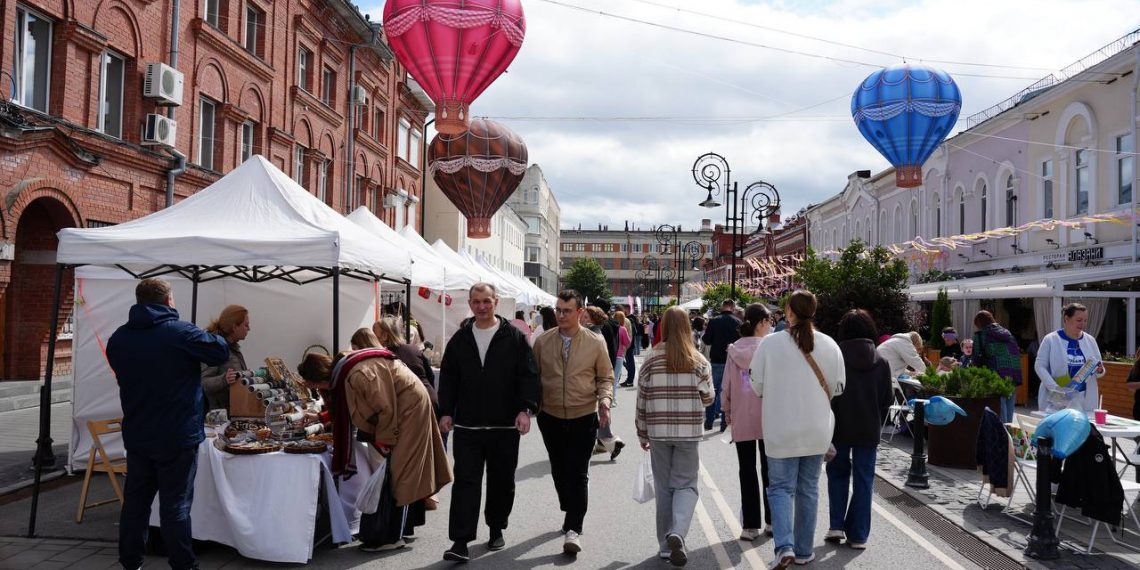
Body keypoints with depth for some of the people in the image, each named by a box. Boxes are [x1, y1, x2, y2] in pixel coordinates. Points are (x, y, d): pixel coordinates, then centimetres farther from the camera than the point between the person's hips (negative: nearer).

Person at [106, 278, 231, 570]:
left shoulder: (118, 338, 3)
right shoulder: (181, 332, -15)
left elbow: (124, 374, 17)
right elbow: (221, 351, -5)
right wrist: (212, 336, 14)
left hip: (137, 436, 5)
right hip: (177, 437, -5)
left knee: (135, 502, 15)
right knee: (175, 506, 0)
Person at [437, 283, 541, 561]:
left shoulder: (515, 337, -1)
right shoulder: (459, 340, 8)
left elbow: (529, 376, -4)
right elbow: (448, 379, 11)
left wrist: (526, 408, -15)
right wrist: (446, 411, 2)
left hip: (505, 426, -1)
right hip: (467, 426, 1)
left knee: (502, 483, 11)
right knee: (466, 482, -3)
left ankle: (496, 530, 31)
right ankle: (461, 542, -1)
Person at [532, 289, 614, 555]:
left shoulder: (595, 343, -4)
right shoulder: (542, 341, 0)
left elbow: (605, 377, 2)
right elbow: (534, 377, 6)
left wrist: (604, 400, -15)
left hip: (584, 417, -3)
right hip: (550, 417, 3)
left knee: (578, 473, -5)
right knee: (559, 470, 16)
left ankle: (574, 529, -1)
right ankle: (570, 514, 37)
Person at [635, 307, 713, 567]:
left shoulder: (652, 359, -3)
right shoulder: (698, 360, -3)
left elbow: (642, 399, 0)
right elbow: (708, 398, 3)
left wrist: (642, 434, 10)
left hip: (659, 431, 1)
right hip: (689, 431, -1)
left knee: (663, 487, 13)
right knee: (685, 484, 9)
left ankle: (666, 545, 18)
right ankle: (677, 533, -14)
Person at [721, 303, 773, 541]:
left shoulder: (735, 350, -2)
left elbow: (726, 385, 1)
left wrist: (727, 412, 15)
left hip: (742, 419, 1)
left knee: (747, 472, 8)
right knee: (769, 470, 13)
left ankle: (751, 525, 10)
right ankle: (772, 521, 22)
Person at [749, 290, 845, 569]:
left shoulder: (770, 343, -13)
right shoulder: (829, 345, -5)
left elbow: (757, 387, -6)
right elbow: (838, 387, 3)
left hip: (781, 430, -3)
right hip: (817, 430, 3)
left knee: (781, 487, 7)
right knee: (808, 488, 15)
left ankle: (785, 546, -9)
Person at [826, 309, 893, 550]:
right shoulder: (880, 361, -1)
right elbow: (887, 400, 4)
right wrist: (877, 426, 15)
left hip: (839, 427, -1)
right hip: (869, 430, 2)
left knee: (838, 473, 17)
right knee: (863, 480, 9)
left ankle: (836, 525, 11)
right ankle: (858, 535, 12)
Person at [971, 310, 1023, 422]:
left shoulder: (980, 334, 2)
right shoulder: (1007, 334, 20)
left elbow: (977, 359, -2)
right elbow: (1018, 355, 19)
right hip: (1014, 379, 6)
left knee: (1000, 418, -4)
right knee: (1008, 419, 14)